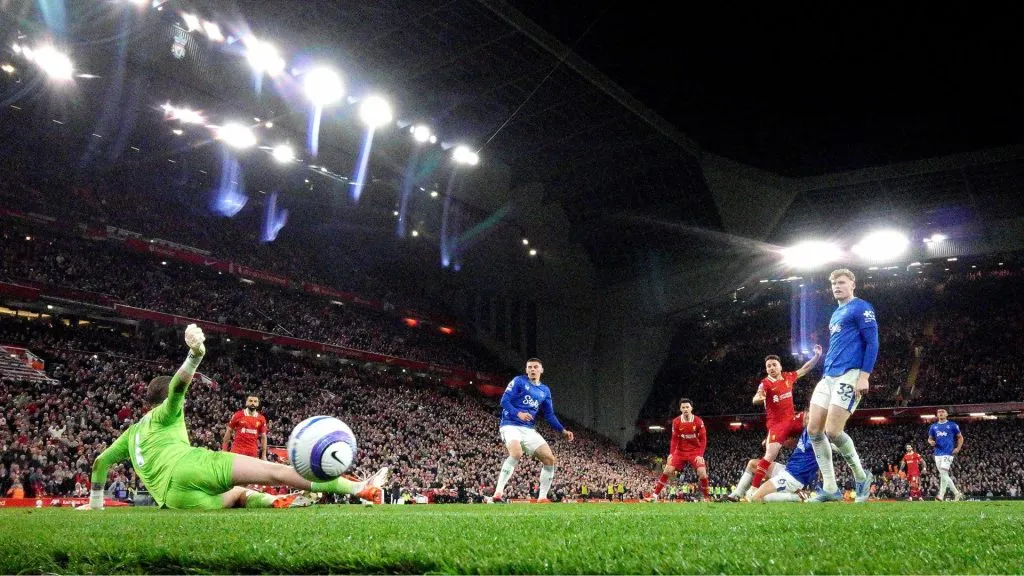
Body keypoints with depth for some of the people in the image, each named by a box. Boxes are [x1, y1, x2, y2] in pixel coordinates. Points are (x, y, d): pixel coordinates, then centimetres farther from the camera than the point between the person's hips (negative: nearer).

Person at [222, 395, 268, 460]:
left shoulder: (261, 419, 4)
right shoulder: (238, 415, -1)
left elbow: (263, 437, 9)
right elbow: (229, 431, 5)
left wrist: (264, 455, 5)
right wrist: (224, 450, 3)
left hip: (253, 453, 2)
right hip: (237, 451, -1)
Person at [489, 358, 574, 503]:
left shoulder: (545, 391, 15)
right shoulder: (519, 381, -1)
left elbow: (549, 415, 15)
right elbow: (504, 401, -8)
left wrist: (563, 430, 3)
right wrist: (518, 413, -25)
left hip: (529, 430, 6)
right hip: (510, 425, -6)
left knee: (550, 459, -3)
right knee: (516, 453, -34)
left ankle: (542, 497, 8)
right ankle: (498, 494, -31)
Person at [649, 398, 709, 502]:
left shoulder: (698, 421, -11)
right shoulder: (676, 421, -5)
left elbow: (703, 439, -8)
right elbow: (674, 439, 0)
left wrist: (700, 455, -16)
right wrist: (671, 454, -9)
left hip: (695, 452, -2)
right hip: (680, 451, 2)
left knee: (702, 473, -16)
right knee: (667, 471, -7)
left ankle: (706, 497, 6)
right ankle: (655, 495, 1)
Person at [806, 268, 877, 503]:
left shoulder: (861, 308, -3)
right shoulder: (836, 314, 23)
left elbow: (872, 343, -10)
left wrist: (864, 377, -18)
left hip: (849, 376, -9)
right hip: (828, 377, 9)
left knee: (832, 431, -14)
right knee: (814, 430, 0)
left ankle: (862, 477, 11)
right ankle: (830, 488, 6)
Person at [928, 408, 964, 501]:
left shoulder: (952, 425, 4)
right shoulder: (933, 427, 14)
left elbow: (960, 437, 8)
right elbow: (930, 438, 20)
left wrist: (958, 448, -6)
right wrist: (931, 442, -4)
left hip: (948, 453, -5)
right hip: (938, 453, 5)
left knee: (943, 473, -15)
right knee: (943, 475, 7)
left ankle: (941, 495, -14)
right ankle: (957, 493, 21)